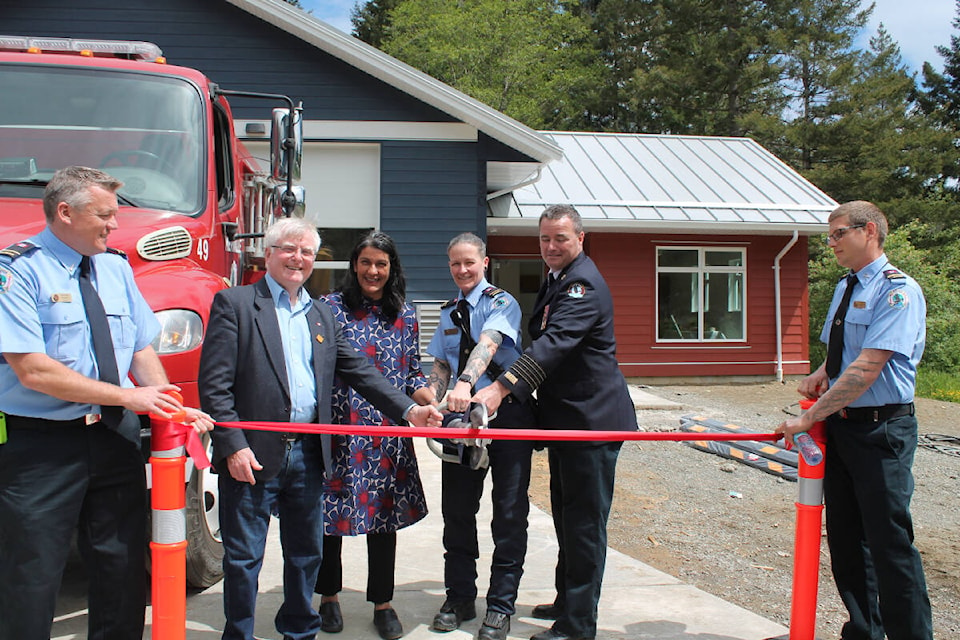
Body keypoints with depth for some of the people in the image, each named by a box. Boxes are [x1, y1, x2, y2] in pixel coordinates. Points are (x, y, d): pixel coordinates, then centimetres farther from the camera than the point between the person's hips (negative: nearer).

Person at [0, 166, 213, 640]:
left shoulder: (116, 267, 9)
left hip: (115, 438, 6)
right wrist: (127, 396, -17)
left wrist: (171, 409, -7)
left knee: (122, 565, 13)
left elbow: (141, 351, 10)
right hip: (40, 443, -6)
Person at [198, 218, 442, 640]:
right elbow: (214, 383, -10)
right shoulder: (233, 304, -3)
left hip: (307, 455, 6)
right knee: (243, 557, 6)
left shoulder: (322, 316, 15)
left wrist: (409, 409, 1)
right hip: (253, 455, -5)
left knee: (306, 553, 16)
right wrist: (233, 446, -17)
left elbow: (359, 371, 12)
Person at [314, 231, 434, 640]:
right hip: (337, 431, -2)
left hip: (388, 436, 2)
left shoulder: (405, 315, 8)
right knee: (330, 514, 7)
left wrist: (436, 402, -7)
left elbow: (412, 375, 11)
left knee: (384, 515, 8)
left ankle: (383, 604, 22)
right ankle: (329, 597, 28)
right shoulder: (331, 308, -1)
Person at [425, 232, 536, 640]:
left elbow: (488, 344, -26)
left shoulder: (501, 303, -7)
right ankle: (459, 598, 26)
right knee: (456, 510, 11)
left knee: (509, 513, 2)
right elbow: (441, 365, 13)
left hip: (506, 412, -6)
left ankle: (501, 606, 14)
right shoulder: (449, 313, 13)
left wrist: (466, 383, -44)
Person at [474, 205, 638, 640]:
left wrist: (501, 388, -41)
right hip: (564, 417, 10)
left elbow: (554, 344, -31)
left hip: (591, 419, -10)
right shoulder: (556, 280, 15)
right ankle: (567, 601, 32)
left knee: (584, 522, -2)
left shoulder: (583, 285, -18)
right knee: (566, 516, 19)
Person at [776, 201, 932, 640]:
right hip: (839, 425, 9)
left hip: (881, 429, -9)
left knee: (889, 541, -3)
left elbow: (868, 368, -23)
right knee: (845, 536, 16)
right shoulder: (845, 288, 12)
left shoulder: (898, 290, -15)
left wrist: (810, 417, -22)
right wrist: (821, 373, 3)